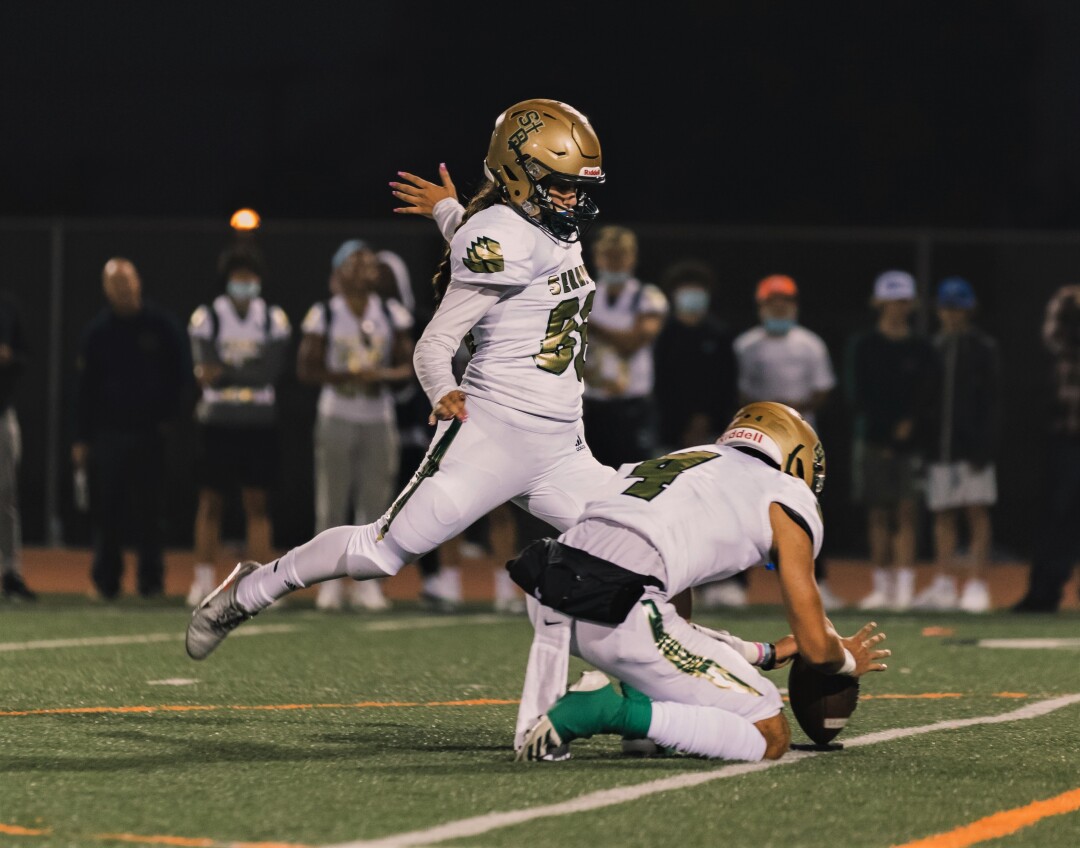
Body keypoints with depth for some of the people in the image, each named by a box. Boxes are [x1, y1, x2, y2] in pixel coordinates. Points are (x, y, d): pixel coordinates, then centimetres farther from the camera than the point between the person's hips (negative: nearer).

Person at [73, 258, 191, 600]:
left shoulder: (161, 325, 3)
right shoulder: (96, 332, 6)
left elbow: (182, 373, 8)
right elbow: (83, 388, 8)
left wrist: (169, 415, -1)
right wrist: (81, 439, 4)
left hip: (150, 432, -1)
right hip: (107, 434, 1)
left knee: (148, 511, 1)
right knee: (107, 511, 0)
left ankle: (151, 580, 8)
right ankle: (105, 581, 7)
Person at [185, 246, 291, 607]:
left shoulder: (274, 319, 5)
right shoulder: (206, 317, 1)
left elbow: (271, 370, -9)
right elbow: (206, 369, -10)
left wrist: (226, 373, -15)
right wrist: (248, 373, -17)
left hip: (260, 424, 1)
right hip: (216, 423, -1)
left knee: (257, 504, 0)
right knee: (210, 502, 2)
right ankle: (203, 581, 7)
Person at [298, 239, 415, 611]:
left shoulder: (392, 315, 7)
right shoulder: (325, 315, -1)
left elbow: (408, 366, 7)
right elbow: (305, 368, -3)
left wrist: (382, 376, -14)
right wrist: (346, 376, -17)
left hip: (379, 419, 3)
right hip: (337, 418, -2)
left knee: (375, 503, 1)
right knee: (331, 501, -3)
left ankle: (367, 582, 7)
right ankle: (329, 583, 2)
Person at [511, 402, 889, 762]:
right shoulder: (787, 498, 13)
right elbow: (816, 647, 13)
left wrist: (767, 653, 45)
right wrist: (847, 661, 36)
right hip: (620, 613, -8)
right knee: (771, 738, 2)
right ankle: (617, 711, -12)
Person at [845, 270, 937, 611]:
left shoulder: (921, 349, 9)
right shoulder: (863, 346, 7)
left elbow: (928, 395, 4)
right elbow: (858, 396, 1)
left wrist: (910, 423, -12)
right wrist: (888, 429, -7)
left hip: (910, 439, 0)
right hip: (874, 439, 0)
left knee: (906, 512, -8)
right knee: (878, 514, 1)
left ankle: (905, 585, -12)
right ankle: (883, 586, 5)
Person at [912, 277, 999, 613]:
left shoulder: (982, 347, 0)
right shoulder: (932, 349, 12)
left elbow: (988, 400, -5)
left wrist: (983, 445, -13)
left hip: (971, 444, -5)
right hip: (939, 444, 5)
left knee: (977, 512, -5)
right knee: (942, 515, 5)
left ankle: (976, 584, -5)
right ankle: (944, 584, 8)